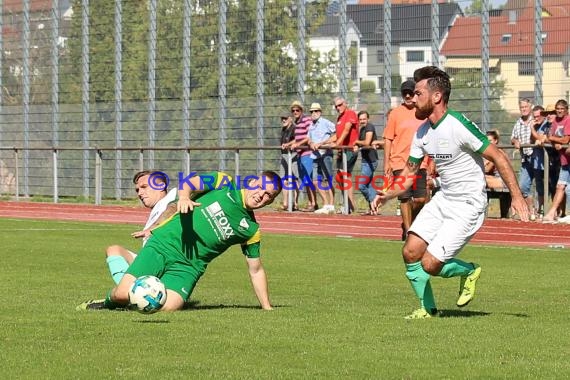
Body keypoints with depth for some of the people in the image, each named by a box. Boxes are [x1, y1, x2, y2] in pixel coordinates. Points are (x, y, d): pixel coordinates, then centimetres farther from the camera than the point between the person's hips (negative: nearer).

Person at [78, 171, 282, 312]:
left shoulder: (251, 229, 9)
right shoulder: (224, 184, 5)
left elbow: (256, 270, 16)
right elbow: (188, 183, 1)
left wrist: (267, 309, 13)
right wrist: (184, 198, -23)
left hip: (187, 266, 2)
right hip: (164, 244, -2)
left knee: (169, 306, -26)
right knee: (124, 293, -19)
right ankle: (109, 301, 18)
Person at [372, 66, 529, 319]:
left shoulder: (460, 126, -21)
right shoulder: (423, 132, 4)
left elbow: (497, 158, -17)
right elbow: (410, 172, 15)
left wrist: (516, 196, -21)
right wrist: (387, 195, -3)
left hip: (468, 206, -8)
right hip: (443, 199, 8)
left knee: (430, 265, -13)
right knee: (410, 252, -2)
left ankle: (469, 271, 17)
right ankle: (427, 309, 17)